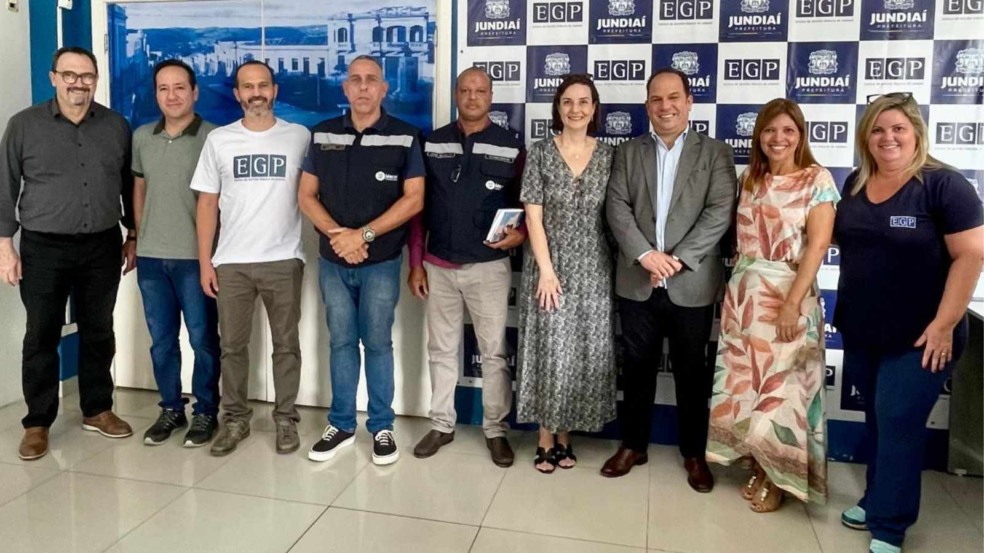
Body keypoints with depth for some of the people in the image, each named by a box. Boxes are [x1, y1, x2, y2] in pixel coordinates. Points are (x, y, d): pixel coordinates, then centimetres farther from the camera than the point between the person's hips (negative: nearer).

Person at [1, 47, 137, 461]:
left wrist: (132, 235, 9)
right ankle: (37, 423, 16)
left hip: (101, 247, 2)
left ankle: (97, 410, 24)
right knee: (41, 336, 4)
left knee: (98, 333, 10)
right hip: (43, 248, -2)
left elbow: (129, 185, 10)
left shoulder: (116, 126, 5)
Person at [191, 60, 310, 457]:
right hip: (231, 262, 1)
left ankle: (285, 418, 21)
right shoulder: (218, 139, 4)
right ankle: (235, 419, 24)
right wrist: (205, 261, 1)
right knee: (232, 345, 9)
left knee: (286, 344, 7)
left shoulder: (300, 137, 2)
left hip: (284, 260, -1)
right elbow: (207, 203, 5)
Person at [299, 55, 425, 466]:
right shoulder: (324, 135, 6)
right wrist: (335, 233, -11)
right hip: (332, 260, 3)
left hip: (381, 262, -3)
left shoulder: (404, 137, -3)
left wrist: (363, 234, -15)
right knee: (341, 342, 11)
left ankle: (382, 427, 19)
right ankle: (341, 424, 24)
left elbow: (413, 199, -9)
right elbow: (306, 196, 6)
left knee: (378, 343, 6)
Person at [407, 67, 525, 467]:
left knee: (494, 353, 5)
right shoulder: (432, 144, 4)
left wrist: (520, 234, -17)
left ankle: (496, 430, 19)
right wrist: (415, 263, 2)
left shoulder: (511, 146, -1)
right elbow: (418, 207, 6)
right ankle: (441, 425, 26)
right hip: (439, 267, 2)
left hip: (489, 267, -2)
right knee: (441, 351, 12)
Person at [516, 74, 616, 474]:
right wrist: (546, 270, -12)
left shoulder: (608, 156, 3)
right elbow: (533, 216, -6)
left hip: (592, 268, 2)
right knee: (549, 349, 1)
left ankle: (564, 435, 22)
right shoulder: (540, 153, -2)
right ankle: (546, 439, 14)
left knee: (585, 351, 6)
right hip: (549, 264, -2)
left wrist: (617, 265, -1)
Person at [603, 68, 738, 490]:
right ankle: (633, 445, 27)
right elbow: (617, 209, -2)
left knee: (692, 372, 9)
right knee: (637, 369, 12)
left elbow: (720, 213, -8)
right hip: (637, 283, 2)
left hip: (692, 285, -2)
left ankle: (694, 453, 25)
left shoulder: (715, 153, 3)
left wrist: (679, 258, -17)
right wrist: (645, 254, -16)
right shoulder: (628, 153, 9)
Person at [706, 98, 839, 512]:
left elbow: (818, 244, -13)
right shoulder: (749, 179, 10)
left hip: (787, 295, -5)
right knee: (743, 385, 9)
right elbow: (740, 237, 11)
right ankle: (758, 469, 26)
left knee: (781, 388, 1)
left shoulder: (816, 179, -6)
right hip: (743, 294, 5)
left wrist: (793, 302, -20)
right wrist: (737, 289, 3)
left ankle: (780, 479, 19)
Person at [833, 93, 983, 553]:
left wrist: (944, 324, -18)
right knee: (877, 419, 16)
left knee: (898, 422, 0)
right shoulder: (856, 184, 5)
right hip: (860, 331, 6)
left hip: (918, 337, -5)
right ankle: (876, 500, 32)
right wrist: (845, 310, 10)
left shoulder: (943, 184, -13)